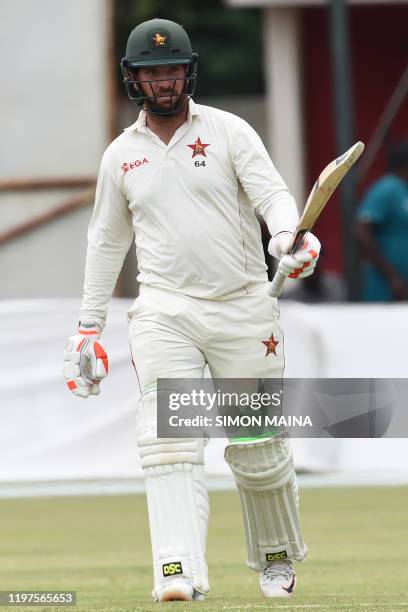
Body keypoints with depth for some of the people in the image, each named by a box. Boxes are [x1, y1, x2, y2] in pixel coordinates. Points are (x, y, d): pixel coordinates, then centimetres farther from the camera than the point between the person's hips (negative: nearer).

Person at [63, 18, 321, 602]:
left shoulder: (229, 131, 1)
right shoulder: (121, 155, 10)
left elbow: (272, 191, -11)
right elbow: (107, 241, 19)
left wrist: (287, 236, -34)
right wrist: (89, 327, 16)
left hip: (243, 308, -1)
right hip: (164, 313, 1)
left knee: (259, 447, 4)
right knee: (168, 442, -16)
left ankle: (278, 557, 27)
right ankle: (179, 572, -26)